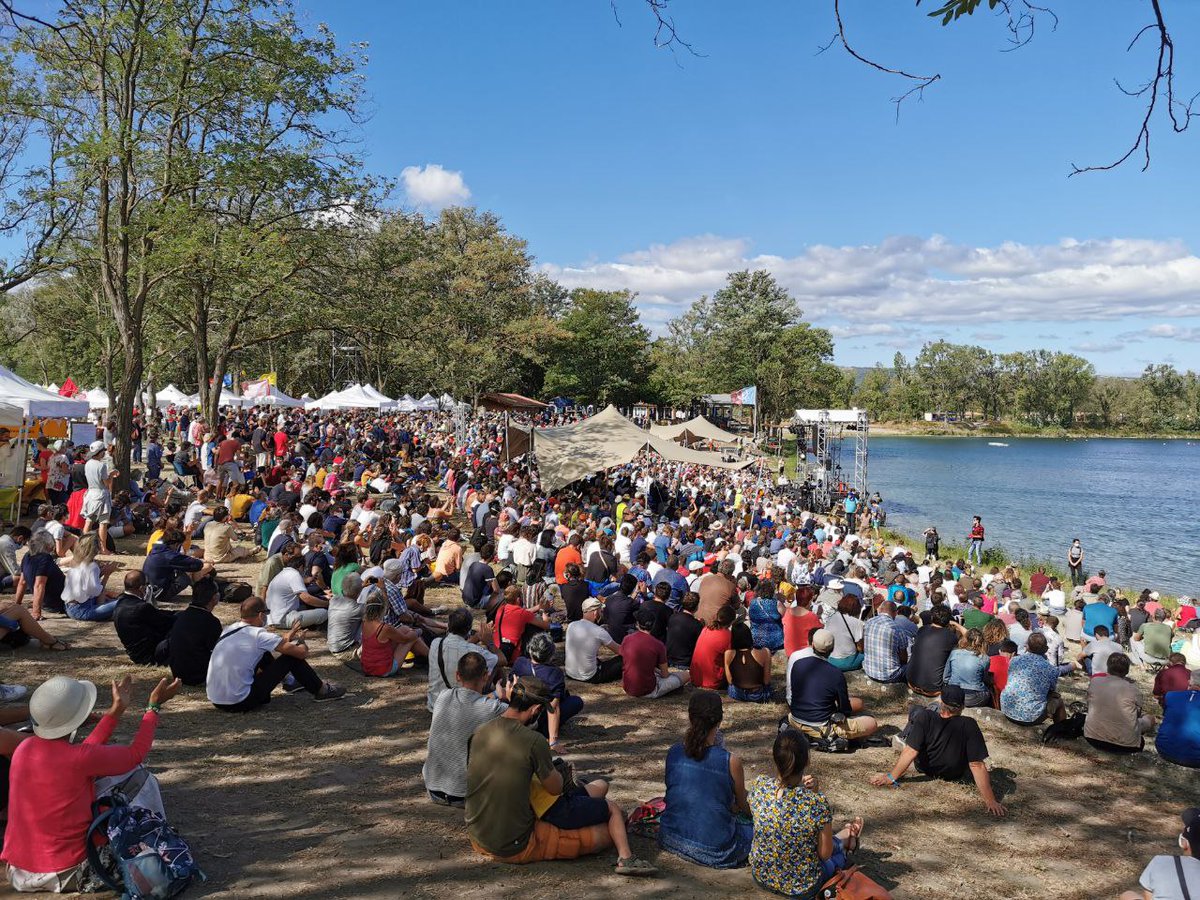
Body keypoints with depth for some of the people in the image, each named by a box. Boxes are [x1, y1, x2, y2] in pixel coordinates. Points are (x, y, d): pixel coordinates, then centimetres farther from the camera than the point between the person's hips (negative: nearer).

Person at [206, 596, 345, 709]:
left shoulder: (229, 630, 8)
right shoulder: (259, 635, -14)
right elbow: (302, 652, -8)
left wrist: (286, 639, 29)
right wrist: (300, 641, 14)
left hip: (214, 700, 8)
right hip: (240, 703, -8)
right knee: (292, 657, 0)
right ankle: (321, 690, 17)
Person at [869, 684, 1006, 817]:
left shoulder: (924, 717, -30)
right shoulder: (969, 725, -29)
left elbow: (910, 752, -31)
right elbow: (977, 766, -29)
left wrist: (890, 777, -24)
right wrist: (990, 801, -24)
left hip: (924, 768, -1)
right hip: (955, 775, 1)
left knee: (917, 710, 11)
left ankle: (905, 738, 40)